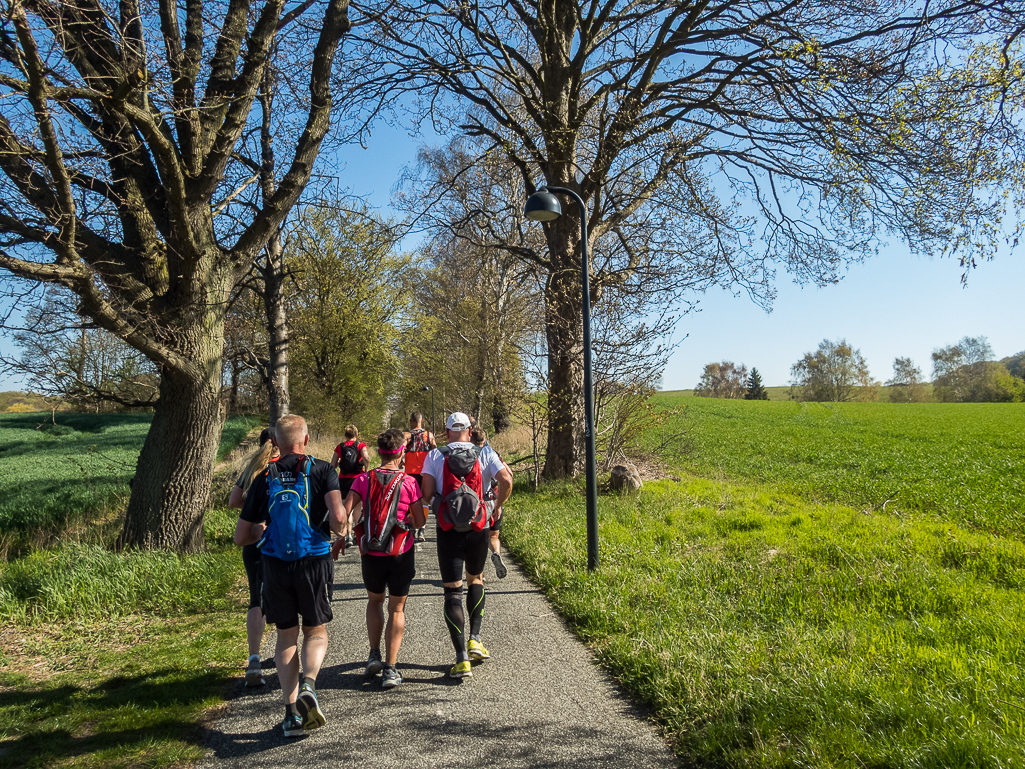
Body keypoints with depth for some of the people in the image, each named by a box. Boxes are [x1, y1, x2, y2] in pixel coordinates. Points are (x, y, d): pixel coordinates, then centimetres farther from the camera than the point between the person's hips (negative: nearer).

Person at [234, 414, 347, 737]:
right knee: (316, 631, 16)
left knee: (286, 634, 16)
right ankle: (308, 686, -9)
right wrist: (341, 532, 3)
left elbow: (241, 537, 5)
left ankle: (292, 710, 14)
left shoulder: (264, 478, 3)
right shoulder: (321, 471, -4)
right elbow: (337, 518, -19)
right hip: (314, 561, -2)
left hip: (275, 563, 2)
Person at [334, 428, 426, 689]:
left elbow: (344, 512, -11)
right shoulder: (409, 482, -8)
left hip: (370, 554, 2)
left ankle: (374, 656, 20)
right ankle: (390, 669, 8)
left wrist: (340, 538, 4)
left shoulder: (363, 480, -4)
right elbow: (420, 521, -3)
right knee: (397, 609, 11)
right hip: (401, 553, -2)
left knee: (375, 601, 26)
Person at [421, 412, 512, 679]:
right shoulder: (485, 453, 1)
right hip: (478, 529, 2)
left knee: (453, 592, 3)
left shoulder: (435, 456, -1)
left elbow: (427, 493, -7)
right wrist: (497, 507, 8)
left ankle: (462, 659, -1)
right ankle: (475, 640, 21)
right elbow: (507, 481, -9)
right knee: (475, 580, 26)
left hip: (448, 531, -1)